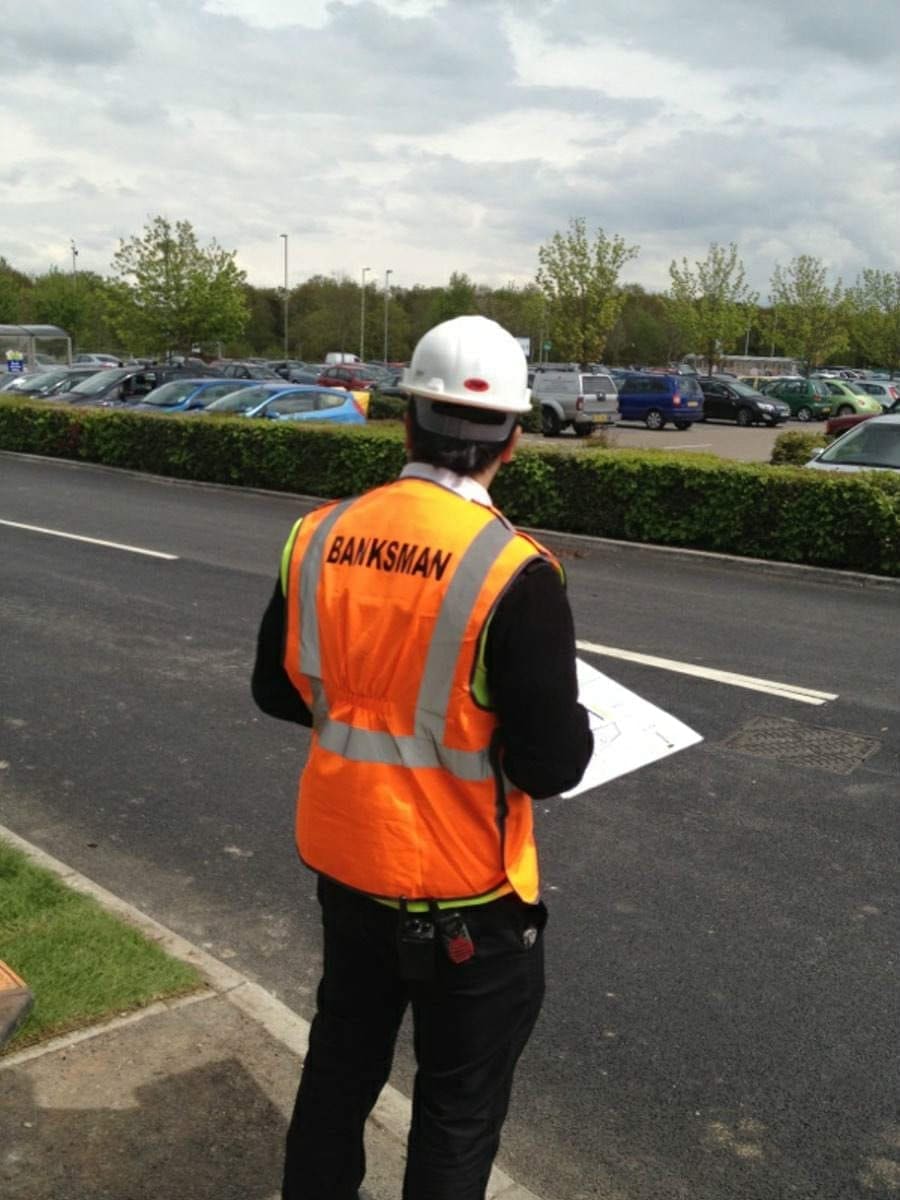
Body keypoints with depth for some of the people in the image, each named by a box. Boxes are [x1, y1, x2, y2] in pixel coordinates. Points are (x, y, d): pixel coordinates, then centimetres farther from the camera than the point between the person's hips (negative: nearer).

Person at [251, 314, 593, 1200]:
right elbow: (551, 764, -21)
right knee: (459, 1107, 18)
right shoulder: (514, 572, -24)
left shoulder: (319, 536, -8)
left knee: (341, 1061, 28)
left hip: (343, 861, 5)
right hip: (465, 890, -5)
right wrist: (574, 726, 0)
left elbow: (278, 690, 4)